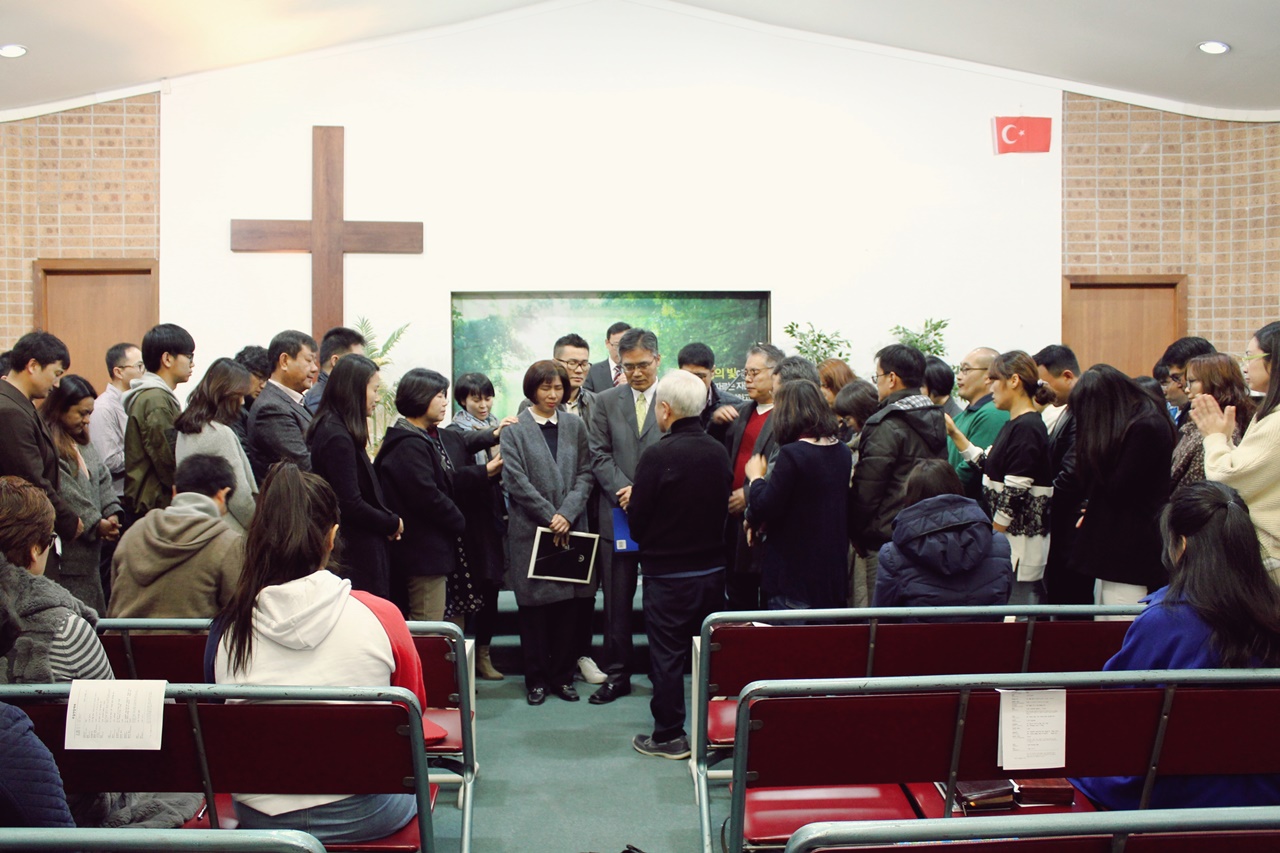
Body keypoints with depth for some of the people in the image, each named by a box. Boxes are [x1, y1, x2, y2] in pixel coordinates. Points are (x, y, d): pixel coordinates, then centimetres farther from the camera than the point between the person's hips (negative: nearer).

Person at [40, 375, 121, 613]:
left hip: (89, 547, 9)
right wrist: (95, 524, -16)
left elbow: (102, 480, 14)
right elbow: (64, 495, -19)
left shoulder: (82, 443, 17)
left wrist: (112, 513, -1)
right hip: (64, 549, -9)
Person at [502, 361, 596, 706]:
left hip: (572, 529, 3)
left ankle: (563, 675, 17)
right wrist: (550, 516, -10)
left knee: (570, 603, 4)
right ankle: (536, 678, 14)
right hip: (530, 529, -3)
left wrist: (567, 514, -10)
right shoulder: (514, 429, 1)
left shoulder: (575, 425, 10)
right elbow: (515, 481, -6)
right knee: (534, 604, 2)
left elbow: (585, 474, 4)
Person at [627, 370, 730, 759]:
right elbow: (723, 508, 8)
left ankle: (668, 735, 15)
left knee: (667, 654, 6)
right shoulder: (719, 452, -2)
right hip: (713, 567, 6)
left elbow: (637, 520, -13)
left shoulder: (658, 455, -19)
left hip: (668, 571, -5)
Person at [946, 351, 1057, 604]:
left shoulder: (1027, 428, -16)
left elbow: (1015, 492, -19)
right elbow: (986, 463, 18)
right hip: (1007, 536, 10)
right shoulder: (1014, 425, 14)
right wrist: (955, 433, 15)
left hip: (1019, 542, -10)